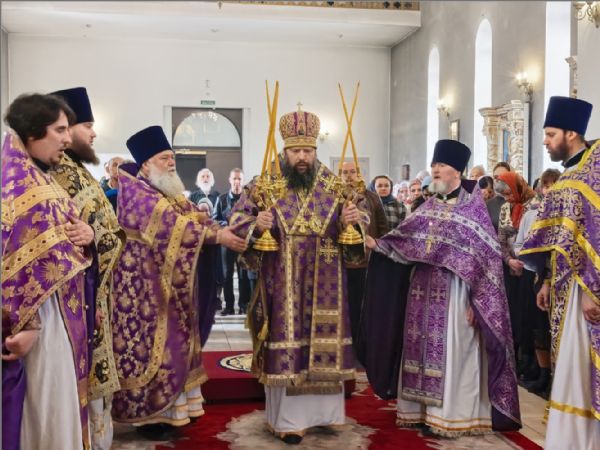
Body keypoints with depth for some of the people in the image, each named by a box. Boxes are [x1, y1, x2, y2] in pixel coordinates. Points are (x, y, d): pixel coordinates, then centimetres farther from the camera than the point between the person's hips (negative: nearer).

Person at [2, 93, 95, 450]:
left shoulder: (41, 178, 13)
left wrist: (87, 234, -2)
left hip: (57, 307, 10)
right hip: (39, 313, -10)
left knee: (57, 400, 18)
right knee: (47, 404, 1)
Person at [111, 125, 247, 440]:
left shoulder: (171, 193, 15)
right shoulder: (135, 192, -14)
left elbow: (195, 217, 4)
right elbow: (172, 225, -25)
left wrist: (231, 231, -15)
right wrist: (218, 237, -24)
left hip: (174, 284, 9)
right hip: (147, 285, -9)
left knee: (175, 344, 13)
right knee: (154, 346, -3)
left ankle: (170, 407, 25)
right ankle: (149, 413, 9)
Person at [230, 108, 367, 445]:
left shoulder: (335, 185, 3)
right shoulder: (264, 184, -2)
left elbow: (361, 220, 8)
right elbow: (238, 219, 0)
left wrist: (353, 221, -15)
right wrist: (256, 226, -21)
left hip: (324, 284, 2)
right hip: (282, 283, -2)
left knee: (323, 342, 9)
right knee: (285, 345, 1)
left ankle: (321, 410, 27)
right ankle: (288, 417, 14)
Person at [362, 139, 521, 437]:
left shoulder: (473, 207, -6)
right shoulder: (428, 207, 12)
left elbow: (487, 256, -8)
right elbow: (405, 240, 9)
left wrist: (476, 302, -13)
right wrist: (377, 244, -9)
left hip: (453, 293, -6)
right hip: (423, 291, 6)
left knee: (450, 352, 0)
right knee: (424, 350, 9)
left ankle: (449, 415, 10)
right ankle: (424, 409, 19)